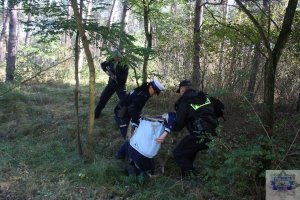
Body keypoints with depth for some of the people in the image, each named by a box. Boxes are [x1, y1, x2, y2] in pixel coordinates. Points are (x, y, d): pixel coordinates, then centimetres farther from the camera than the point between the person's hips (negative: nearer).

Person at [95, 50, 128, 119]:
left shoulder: (124, 66, -17)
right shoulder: (111, 61, -5)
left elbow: (124, 79, -22)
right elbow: (102, 64, 14)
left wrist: (115, 77, -30)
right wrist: (106, 71, -2)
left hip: (120, 85, -4)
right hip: (111, 83, 4)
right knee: (102, 98, 5)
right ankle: (96, 114, 17)